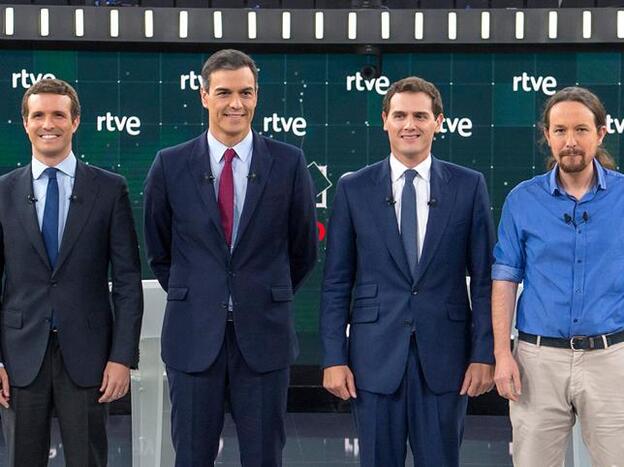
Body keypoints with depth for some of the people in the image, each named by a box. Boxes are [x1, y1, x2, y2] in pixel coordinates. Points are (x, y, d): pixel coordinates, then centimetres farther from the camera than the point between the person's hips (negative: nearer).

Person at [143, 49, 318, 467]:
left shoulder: (289, 163, -2)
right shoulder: (170, 165, 0)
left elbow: (303, 249, 8)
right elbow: (159, 252, 12)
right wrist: (190, 299, 12)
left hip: (264, 335, 0)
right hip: (193, 335, 1)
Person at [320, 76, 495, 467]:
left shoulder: (469, 186, 2)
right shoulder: (354, 188, 3)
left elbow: (484, 278, 2)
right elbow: (337, 283, 3)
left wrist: (484, 354, -3)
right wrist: (334, 358, -2)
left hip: (444, 357, 0)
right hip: (375, 356, 0)